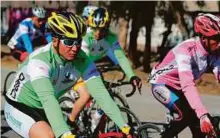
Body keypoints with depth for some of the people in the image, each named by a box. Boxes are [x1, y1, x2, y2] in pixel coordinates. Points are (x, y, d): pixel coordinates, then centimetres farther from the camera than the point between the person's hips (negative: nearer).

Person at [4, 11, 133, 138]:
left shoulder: (82, 60, -15)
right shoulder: (40, 60, -31)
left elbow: (100, 92, -21)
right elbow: (47, 98, -43)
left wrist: (124, 127, -32)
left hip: (42, 111, 6)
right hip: (19, 109, -6)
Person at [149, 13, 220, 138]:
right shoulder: (185, 50, -34)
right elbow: (187, 85, -46)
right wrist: (203, 114, -56)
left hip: (179, 88, 6)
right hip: (162, 84, -6)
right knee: (187, 115, -29)